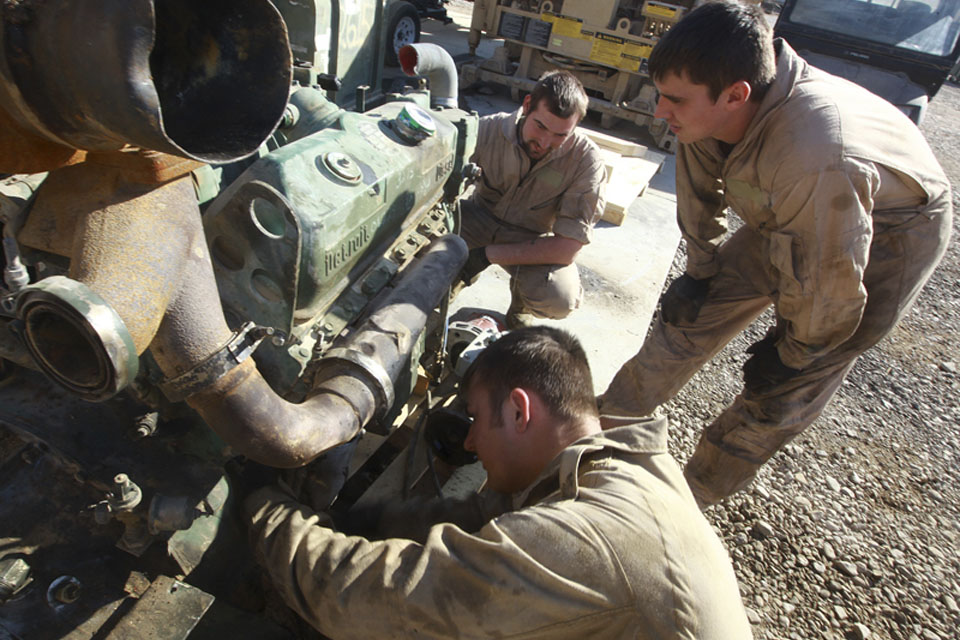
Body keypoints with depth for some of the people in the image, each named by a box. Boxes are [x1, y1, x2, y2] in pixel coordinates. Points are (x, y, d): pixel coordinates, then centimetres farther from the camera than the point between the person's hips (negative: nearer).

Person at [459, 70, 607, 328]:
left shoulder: (586, 160, -22)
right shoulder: (487, 129, -19)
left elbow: (568, 248, -25)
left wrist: (489, 254, -29)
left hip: (533, 239, -1)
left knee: (560, 299, -33)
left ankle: (521, 307, 7)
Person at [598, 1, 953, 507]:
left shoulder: (816, 162, -45)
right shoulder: (709, 108, -24)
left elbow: (828, 288, -31)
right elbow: (699, 194, -5)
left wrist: (792, 355, -14)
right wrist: (700, 271, 3)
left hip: (887, 234, -6)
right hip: (783, 218, 6)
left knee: (781, 396, -4)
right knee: (690, 313, 4)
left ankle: (691, 495, 15)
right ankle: (606, 426, 21)